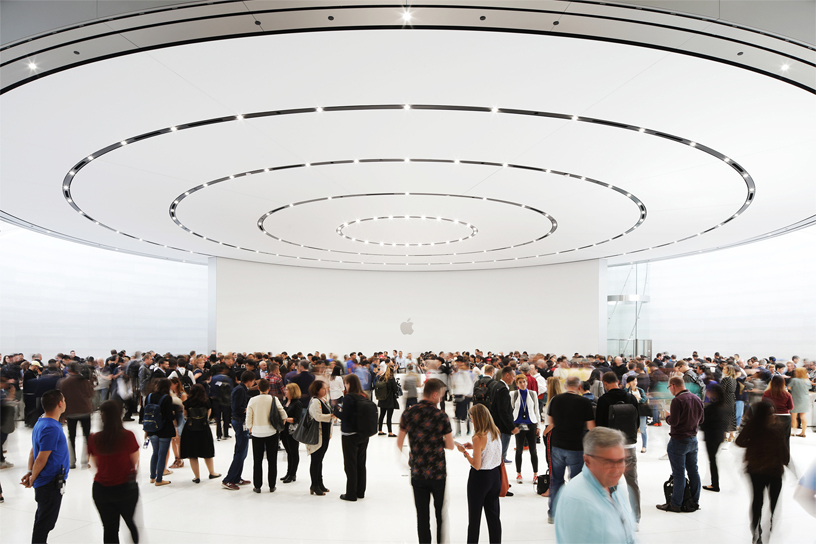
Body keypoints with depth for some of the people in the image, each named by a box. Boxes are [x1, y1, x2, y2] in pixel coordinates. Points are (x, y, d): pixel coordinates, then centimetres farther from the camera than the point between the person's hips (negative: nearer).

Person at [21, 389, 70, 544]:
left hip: (44, 483, 10)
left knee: (42, 520, 20)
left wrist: (30, 471, 5)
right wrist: (32, 479, -10)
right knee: (45, 523, -1)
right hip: (51, 483, -10)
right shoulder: (52, 428, -24)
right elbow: (41, 459, -22)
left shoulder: (40, 423, 8)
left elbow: (33, 451, 12)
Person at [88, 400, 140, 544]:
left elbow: (96, 464, 3)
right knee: (132, 524, 18)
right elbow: (135, 463, -6)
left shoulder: (94, 439, -9)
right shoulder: (128, 436, -17)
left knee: (109, 528, 13)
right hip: (126, 487, -2)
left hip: (101, 488, 2)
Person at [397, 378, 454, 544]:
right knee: (441, 513, 15)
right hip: (438, 473, -2)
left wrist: (404, 460, 18)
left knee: (422, 515, 12)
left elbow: (399, 443, 2)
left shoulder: (408, 414, -5)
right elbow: (450, 446, -6)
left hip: (417, 473, 2)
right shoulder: (441, 416, -13)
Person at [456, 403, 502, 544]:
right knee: (493, 514, 15)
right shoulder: (496, 432, -2)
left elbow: (476, 465, -21)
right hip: (495, 475, 7)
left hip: (480, 477, -7)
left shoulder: (479, 438, -23)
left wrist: (464, 452, -12)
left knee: (474, 516, 9)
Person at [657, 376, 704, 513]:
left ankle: (675, 504, 5)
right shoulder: (697, 399, 7)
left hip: (679, 441, -7)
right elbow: (700, 420, 14)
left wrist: (667, 416, -1)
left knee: (679, 473, -2)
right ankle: (695, 502, 20)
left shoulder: (677, 400, -18)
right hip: (693, 439, 7)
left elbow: (673, 421, -20)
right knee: (693, 471, 13)